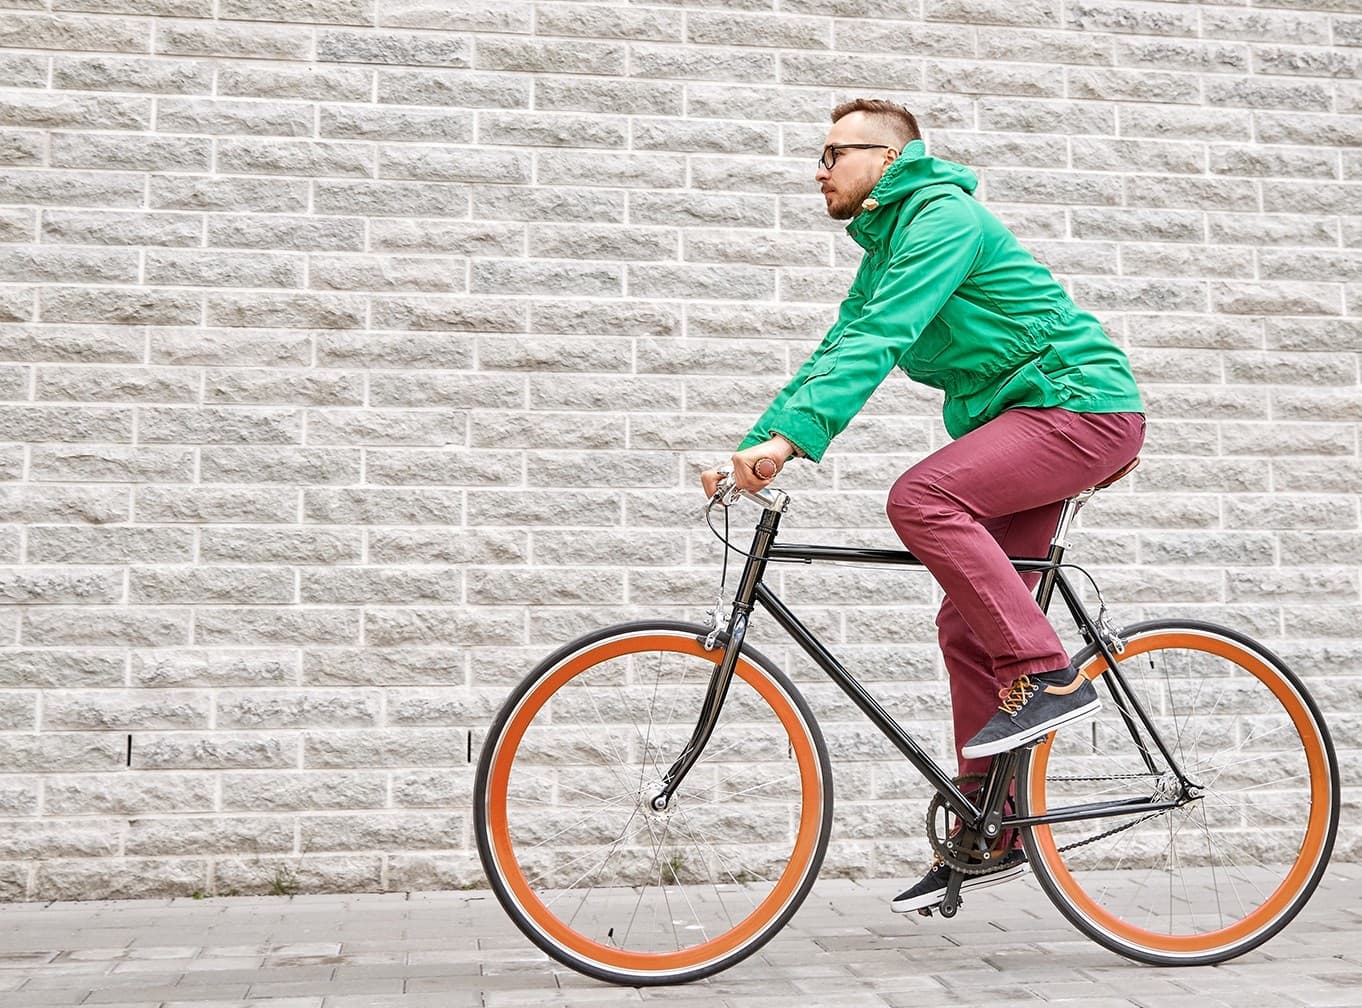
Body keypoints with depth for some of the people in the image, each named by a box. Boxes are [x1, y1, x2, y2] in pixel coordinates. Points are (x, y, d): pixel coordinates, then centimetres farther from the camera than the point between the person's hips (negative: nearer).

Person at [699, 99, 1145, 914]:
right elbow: (835, 354, 15)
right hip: (1022, 420, 10)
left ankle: (1049, 676, -22)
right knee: (967, 628, 4)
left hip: (1078, 401, -9)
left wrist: (790, 436, -34)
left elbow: (879, 339, -26)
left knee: (922, 498, -30)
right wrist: (750, 451, 4)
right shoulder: (887, 245, 17)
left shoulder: (943, 216, -13)